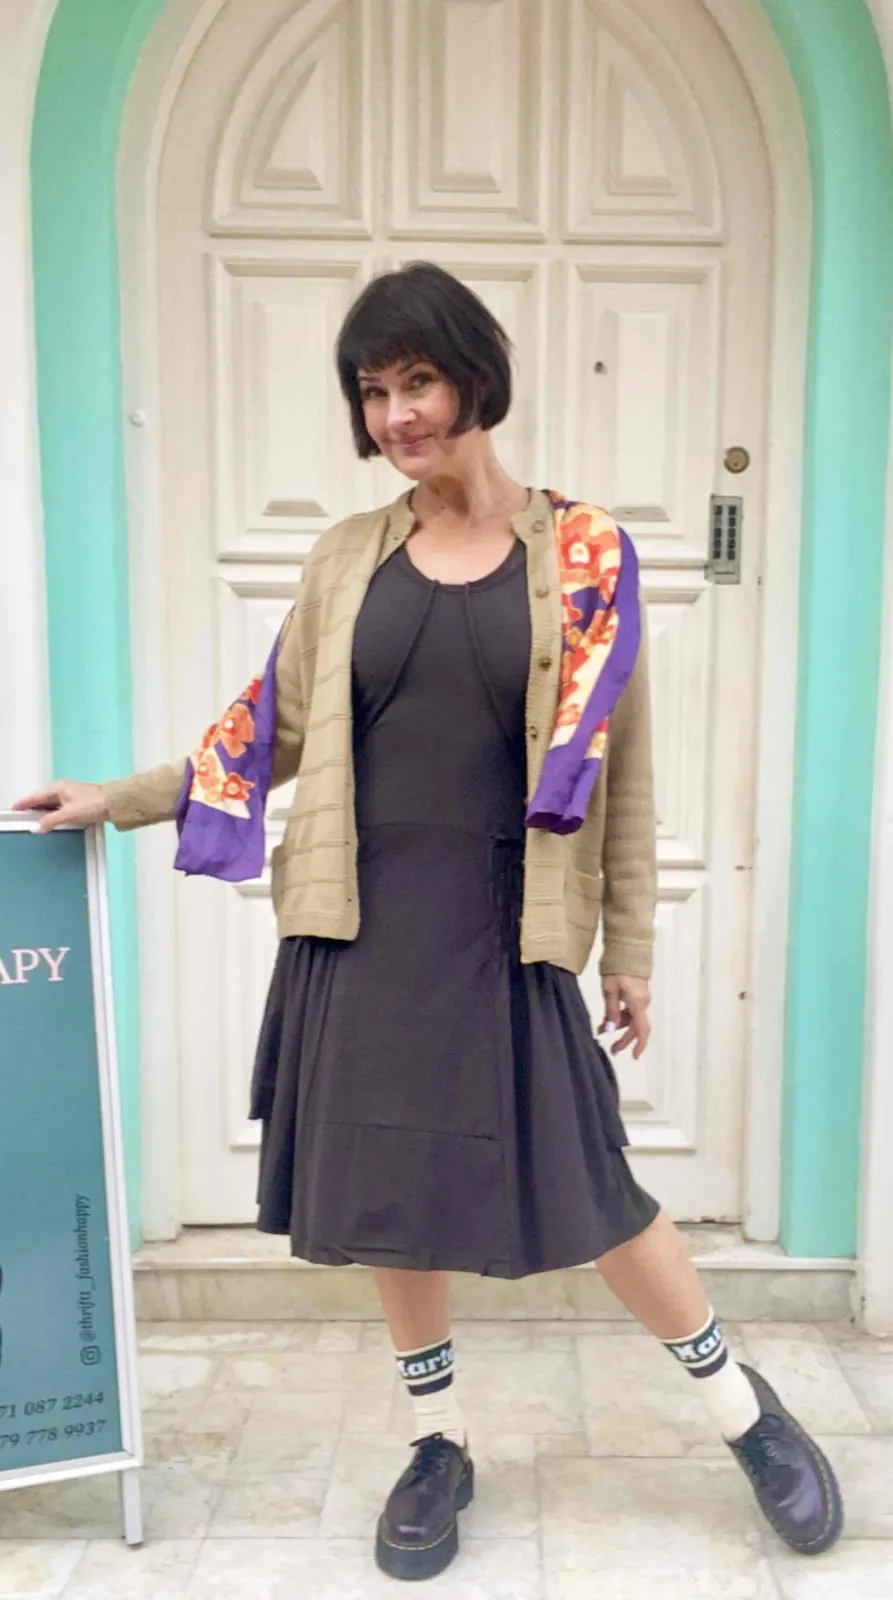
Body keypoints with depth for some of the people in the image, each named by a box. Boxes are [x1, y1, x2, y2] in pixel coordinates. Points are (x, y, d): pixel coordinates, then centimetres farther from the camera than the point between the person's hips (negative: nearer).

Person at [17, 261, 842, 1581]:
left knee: (583, 1193, 3)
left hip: (506, 935, -3)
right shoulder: (350, 558, 7)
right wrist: (119, 797, 11)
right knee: (390, 1190, 12)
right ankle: (439, 1443, 36)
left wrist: (631, 953, 0)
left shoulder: (580, 554, -1)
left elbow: (621, 773, 0)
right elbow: (277, 733, 12)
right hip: (367, 927, 3)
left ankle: (743, 1407, 31)